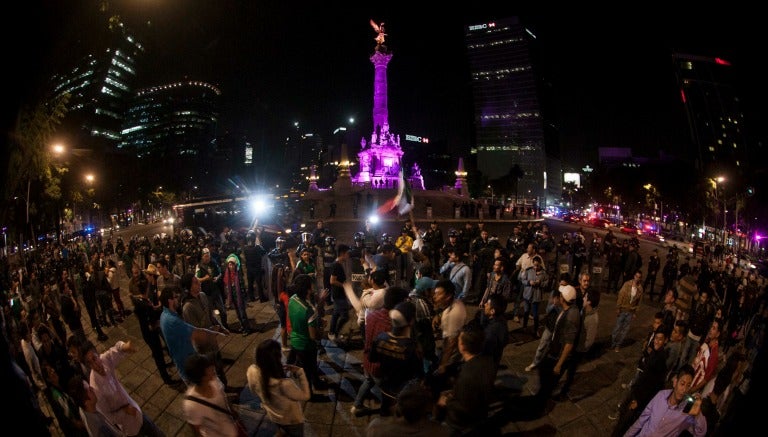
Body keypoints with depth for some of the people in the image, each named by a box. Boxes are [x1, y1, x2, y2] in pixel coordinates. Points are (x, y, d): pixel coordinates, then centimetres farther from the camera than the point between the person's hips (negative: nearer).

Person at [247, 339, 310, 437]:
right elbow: (305, 396, -27)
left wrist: (280, 370, -9)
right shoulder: (284, 384, -46)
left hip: (273, 416, 5)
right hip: (291, 420, -5)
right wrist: (300, 372, -25)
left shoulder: (252, 372, -30)